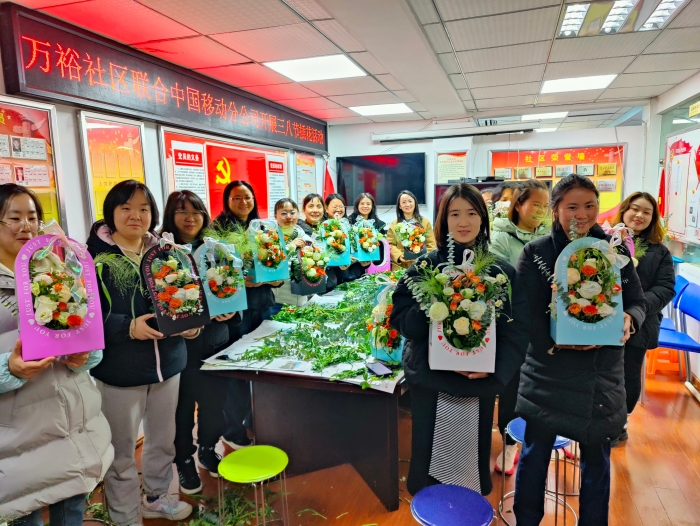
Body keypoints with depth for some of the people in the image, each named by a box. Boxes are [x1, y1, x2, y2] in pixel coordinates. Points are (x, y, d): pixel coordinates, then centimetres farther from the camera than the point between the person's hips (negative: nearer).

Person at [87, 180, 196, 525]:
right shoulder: (95, 257, -10)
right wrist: (129, 327, -27)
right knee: (122, 451, 11)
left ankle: (156, 497, 45)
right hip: (119, 370, -5)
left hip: (167, 363, 5)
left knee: (163, 440, 21)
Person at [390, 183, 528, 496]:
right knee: (430, 463, 11)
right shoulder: (424, 266, -2)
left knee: (472, 458, 16)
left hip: (480, 385, 1)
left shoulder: (503, 272, -1)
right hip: (430, 382, 0)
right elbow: (401, 319, -5)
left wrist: (494, 368, -17)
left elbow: (517, 330, -3)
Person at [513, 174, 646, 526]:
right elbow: (525, 313, -12)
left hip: (602, 373, 3)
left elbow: (638, 302, 3)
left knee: (596, 458, 17)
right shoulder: (535, 253, -7)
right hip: (548, 371, -2)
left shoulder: (614, 251, 4)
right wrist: (557, 338, -26)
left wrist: (629, 319, -18)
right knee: (535, 454, 10)